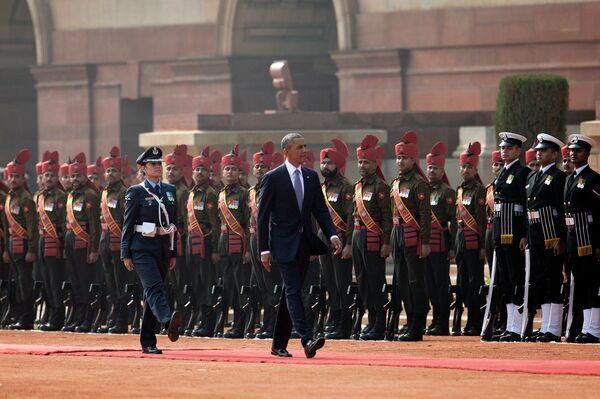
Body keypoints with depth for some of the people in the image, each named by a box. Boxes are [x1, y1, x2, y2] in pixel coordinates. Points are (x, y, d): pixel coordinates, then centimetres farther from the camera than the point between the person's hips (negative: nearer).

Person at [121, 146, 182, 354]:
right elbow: (128, 224, -3)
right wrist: (126, 254, -7)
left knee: (152, 294, 9)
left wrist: (173, 253, 15)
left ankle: (147, 342, 13)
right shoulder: (136, 192, -2)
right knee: (154, 288, -23)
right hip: (143, 249, -6)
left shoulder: (170, 191, 13)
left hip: (163, 248, 6)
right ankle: (169, 322, -46)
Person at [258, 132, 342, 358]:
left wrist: (332, 235, -6)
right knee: (293, 291, -14)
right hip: (284, 244, -6)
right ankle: (307, 340, -24)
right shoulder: (273, 178, -7)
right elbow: (263, 216, -6)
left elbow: (320, 209, 10)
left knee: (290, 293, 10)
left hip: (304, 244, 6)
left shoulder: (311, 177, 9)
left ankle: (279, 345, 16)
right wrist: (264, 249, -11)